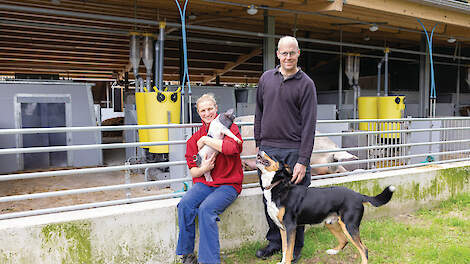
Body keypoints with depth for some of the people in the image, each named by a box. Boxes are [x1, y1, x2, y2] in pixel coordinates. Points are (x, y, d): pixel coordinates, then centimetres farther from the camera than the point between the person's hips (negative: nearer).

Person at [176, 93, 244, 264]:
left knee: (206, 209, -29)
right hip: (204, 183, 4)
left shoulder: (229, 127, 1)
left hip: (228, 184, -4)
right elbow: (193, 172, 12)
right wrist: (203, 169, -12)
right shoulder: (195, 138, 13)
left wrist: (206, 140, -14)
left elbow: (233, 147, -24)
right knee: (185, 205, -23)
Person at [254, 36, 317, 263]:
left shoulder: (306, 84, -3)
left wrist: (303, 161, -12)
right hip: (268, 150, 4)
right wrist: (258, 143, 14)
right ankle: (274, 241, 28)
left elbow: (309, 124, -7)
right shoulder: (266, 78, 10)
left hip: (293, 151, -3)